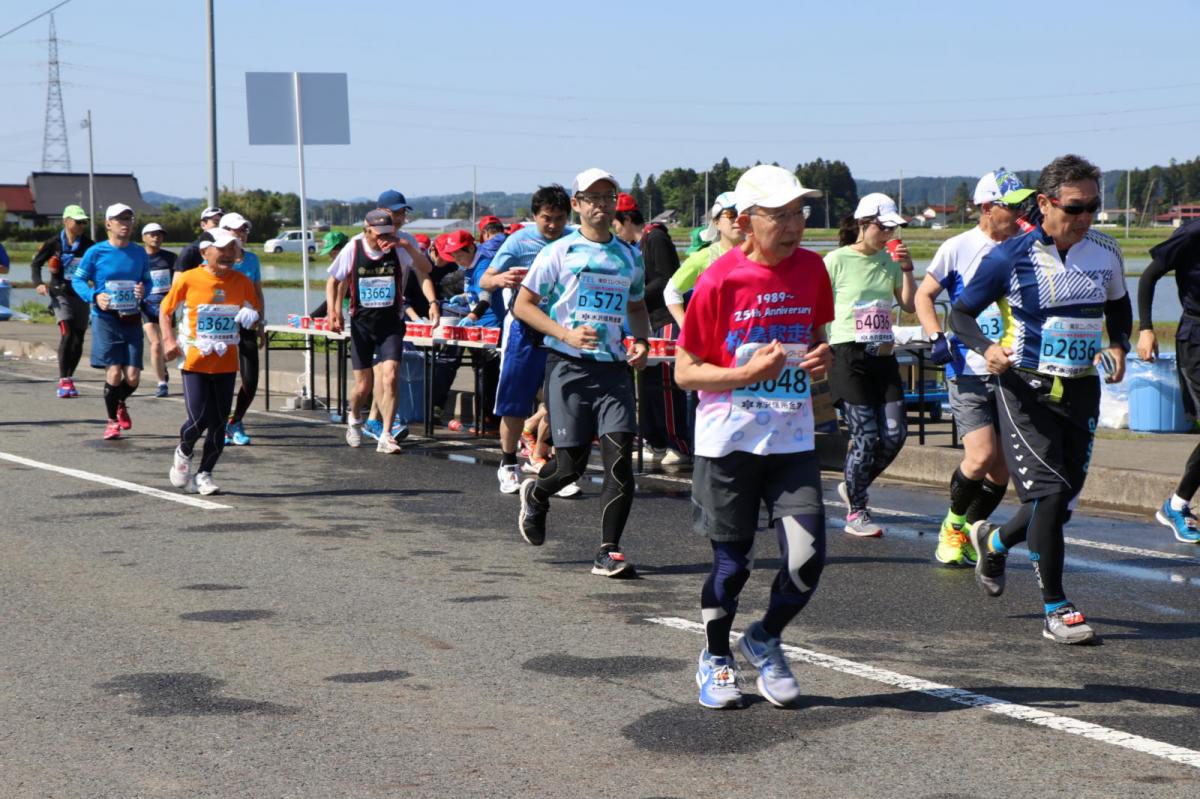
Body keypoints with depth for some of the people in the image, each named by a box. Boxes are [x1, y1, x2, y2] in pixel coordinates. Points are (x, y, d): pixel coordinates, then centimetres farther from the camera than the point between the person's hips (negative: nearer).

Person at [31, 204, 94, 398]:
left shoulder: (88, 245, 2)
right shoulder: (54, 243, -3)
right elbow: (36, 263, 7)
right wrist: (38, 283, -8)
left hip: (80, 295, 3)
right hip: (61, 294, -3)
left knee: (78, 339, 4)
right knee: (67, 333, -19)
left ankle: (68, 379, 21)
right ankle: (64, 381, -16)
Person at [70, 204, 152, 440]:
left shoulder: (139, 253, 5)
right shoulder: (96, 253, -5)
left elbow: (147, 280, 15)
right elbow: (78, 280, 1)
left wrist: (144, 290, -8)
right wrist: (95, 296, -16)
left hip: (132, 320, 3)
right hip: (106, 320, -3)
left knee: (133, 376, -2)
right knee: (114, 373, -11)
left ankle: (120, 403, 34)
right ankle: (112, 421, 12)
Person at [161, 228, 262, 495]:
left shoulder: (242, 283, 1)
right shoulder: (188, 280, -7)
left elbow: (256, 314, 13)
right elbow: (165, 311, 5)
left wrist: (252, 318, -11)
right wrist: (168, 340, -7)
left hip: (226, 364, 3)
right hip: (195, 362, -3)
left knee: (219, 424, 3)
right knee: (198, 419, -10)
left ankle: (204, 474, 19)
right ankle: (184, 453, 22)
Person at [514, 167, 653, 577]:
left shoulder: (629, 257, 14)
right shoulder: (559, 252, 0)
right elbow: (523, 305, 0)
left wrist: (641, 340, 8)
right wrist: (566, 333, -13)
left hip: (614, 367, 3)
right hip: (569, 365, -3)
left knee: (620, 457, -10)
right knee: (571, 462, -3)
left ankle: (608, 552, -5)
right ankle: (535, 494, 32)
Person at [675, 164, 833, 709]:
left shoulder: (812, 269, 2)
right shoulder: (719, 280, -11)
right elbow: (685, 371, -7)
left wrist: (824, 358, -3)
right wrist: (749, 373, -21)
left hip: (793, 440, 3)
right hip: (728, 440, -3)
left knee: (807, 558, -7)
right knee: (732, 561, 5)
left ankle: (765, 640, 22)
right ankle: (715, 658, 32)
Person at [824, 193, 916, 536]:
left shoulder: (888, 260, 12)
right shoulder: (837, 260, -4)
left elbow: (910, 305, 10)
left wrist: (906, 269, -2)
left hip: (882, 356, 6)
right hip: (848, 356, -6)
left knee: (895, 433, 0)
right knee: (865, 434, -8)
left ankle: (853, 487, 24)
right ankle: (856, 514, 4)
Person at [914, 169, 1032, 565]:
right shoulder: (957, 248, -1)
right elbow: (924, 295, 7)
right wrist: (937, 337, -7)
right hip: (969, 370, -4)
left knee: (1003, 467, 4)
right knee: (982, 456, -16)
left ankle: (969, 531, 24)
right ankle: (953, 525, 9)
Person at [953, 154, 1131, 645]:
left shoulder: (1105, 252, 3)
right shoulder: (1012, 256, -10)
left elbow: (1118, 305, 22)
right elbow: (961, 313, -1)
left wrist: (1118, 347, 3)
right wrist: (986, 348, -20)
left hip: (1082, 391, 5)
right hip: (1026, 388, -5)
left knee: (1062, 501, 7)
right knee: (1048, 491, -16)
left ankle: (993, 541, 38)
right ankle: (1055, 609, -6)